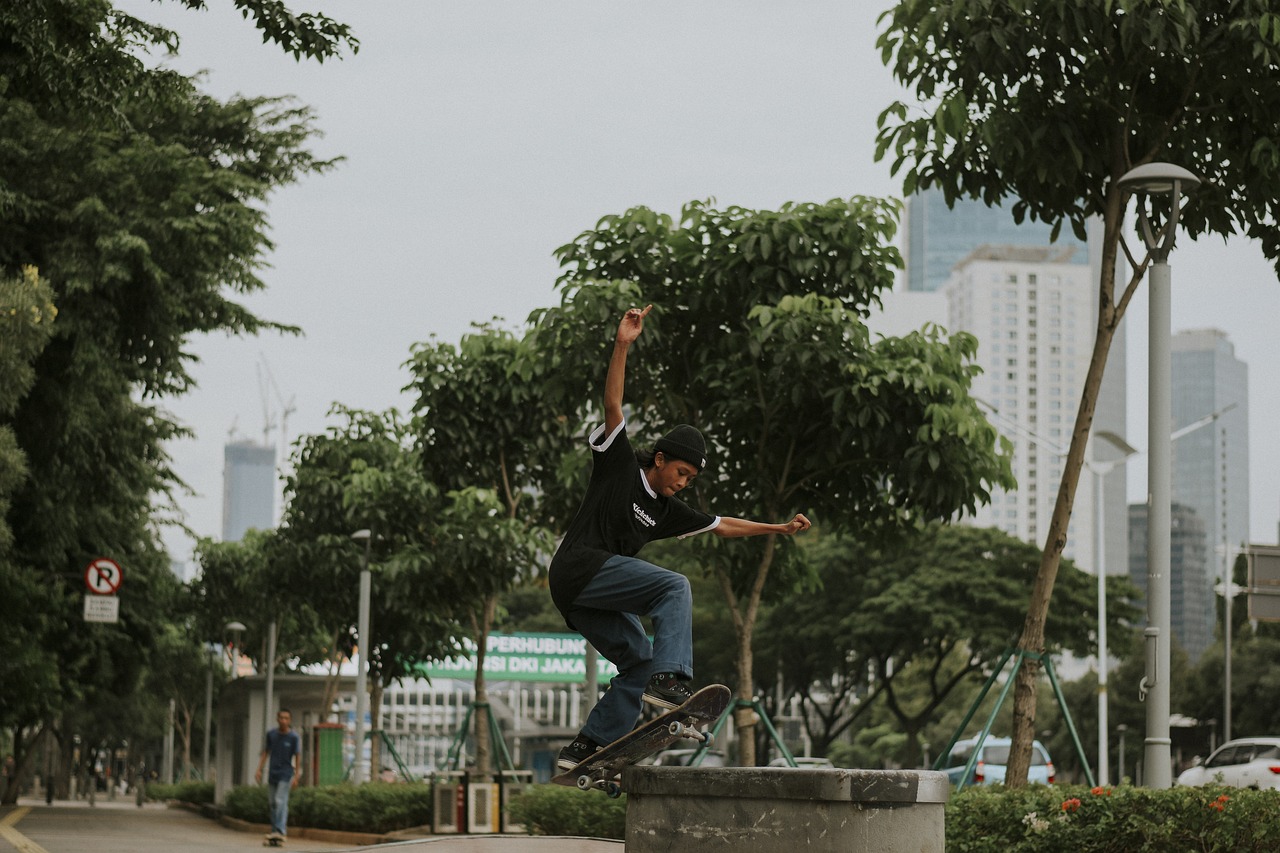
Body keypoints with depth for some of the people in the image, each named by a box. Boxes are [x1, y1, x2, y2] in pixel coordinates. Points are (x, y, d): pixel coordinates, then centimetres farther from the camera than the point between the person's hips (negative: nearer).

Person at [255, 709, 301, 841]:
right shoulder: (271, 734, 4)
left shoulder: (294, 737, -7)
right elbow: (266, 753, 13)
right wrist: (259, 770, 9)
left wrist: (296, 777, -8)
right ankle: (275, 830, 15)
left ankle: (280, 831, -19)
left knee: (280, 801, -15)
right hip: (272, 774, 5)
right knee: (273, 804, 8)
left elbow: (297, 757, -5)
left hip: (285, 775, -5)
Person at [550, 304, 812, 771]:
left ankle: (585, 750, 11)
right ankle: (669, 679, -34)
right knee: (674, 587, -20)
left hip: (587, 599, 9)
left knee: (639, 662, 10)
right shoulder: (619, 465, 2)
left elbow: (721, 525, 30)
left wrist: (779, 528, 31)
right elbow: (613, 405, -8)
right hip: (579, 566, -9)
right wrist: (622, 345, -18)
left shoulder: (667, 510, 21)